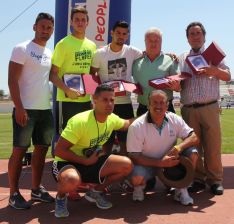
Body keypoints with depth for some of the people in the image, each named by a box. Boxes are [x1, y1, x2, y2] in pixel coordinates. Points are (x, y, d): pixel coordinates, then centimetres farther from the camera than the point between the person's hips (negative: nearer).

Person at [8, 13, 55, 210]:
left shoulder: (50, 53, 14)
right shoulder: (22, 49, -5)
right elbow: (12, 80, -11)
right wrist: (19, 108, -19)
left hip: (46, 109, 7)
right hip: (26, 109, -7)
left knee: (42, 149, 10)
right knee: (19, 150, -2)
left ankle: (36, 189, 21)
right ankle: (14, 193, 7)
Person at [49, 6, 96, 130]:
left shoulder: (92, 45, 11)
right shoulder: (63, 44, -6)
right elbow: (53, 74, -9)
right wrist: (67, 90, -23)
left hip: (87, 98, 6)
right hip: (68, 99, -6)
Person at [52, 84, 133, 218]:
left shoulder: (112, 118, -5)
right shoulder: (80, 121, -28)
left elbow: (126, 124, 21)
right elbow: (59, 151, -26)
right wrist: (86, 161, -24)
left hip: (92, 162, 7)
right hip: (67, 163, -7)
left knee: (127, 165, -11)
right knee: (73, 181, -42)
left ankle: (96, 192, 12)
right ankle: (61, 197, -3)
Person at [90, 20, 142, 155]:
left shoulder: (132, 51, 0)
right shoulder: (100, 53, -3)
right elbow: (91, 75, 3)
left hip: (125, 102, 2)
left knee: (125, 140, 9)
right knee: (107, 141, 8)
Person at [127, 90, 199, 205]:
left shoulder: (175, 120, -10)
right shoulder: (136, 126, -21)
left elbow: (194, 137, -11)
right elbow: (134, 157, -21)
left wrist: (178, 147, -32)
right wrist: (160, 163, -30)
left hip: (169, 160, 4)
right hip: (147, 163, -3)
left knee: (192, 153, -20)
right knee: (136, 177, -35)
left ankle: (181, 189, -3)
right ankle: (140, 186, 5)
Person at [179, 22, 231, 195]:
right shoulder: (181, 59, 16)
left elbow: (228, 76, 9)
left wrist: (214, 71, -11)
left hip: (209, 108, -1)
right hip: (188, 109, 2)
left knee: (213, 145, -1)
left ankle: (215, 180, 9)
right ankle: (198, 179, 14)